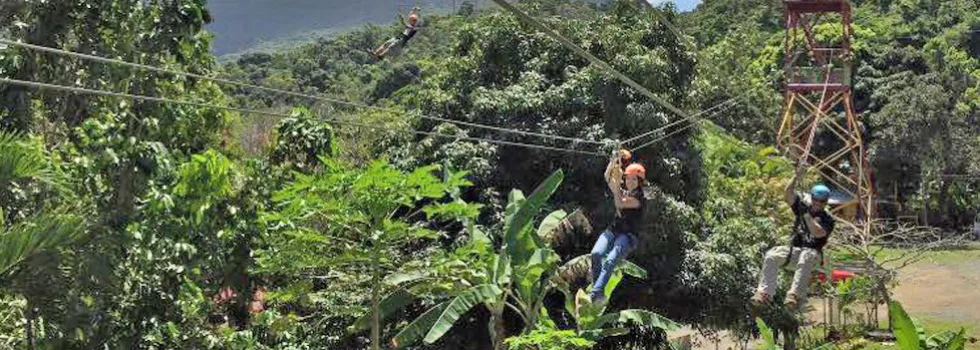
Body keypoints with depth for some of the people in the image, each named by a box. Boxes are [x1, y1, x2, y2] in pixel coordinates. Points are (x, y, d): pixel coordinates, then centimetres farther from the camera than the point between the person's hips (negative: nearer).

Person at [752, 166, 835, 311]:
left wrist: (807, 215, -21)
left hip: (813, 252, -4)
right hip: (794, 249, 4)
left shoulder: (827, 220, 2)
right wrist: (797, 177, -10)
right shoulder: (802, 206, 14)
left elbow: (818, 232, -17)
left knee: (805, 258, -42)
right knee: (771, 256, -25)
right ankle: (764, 292, -33)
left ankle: (795, 294, -55)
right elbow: (788, 192, 4)